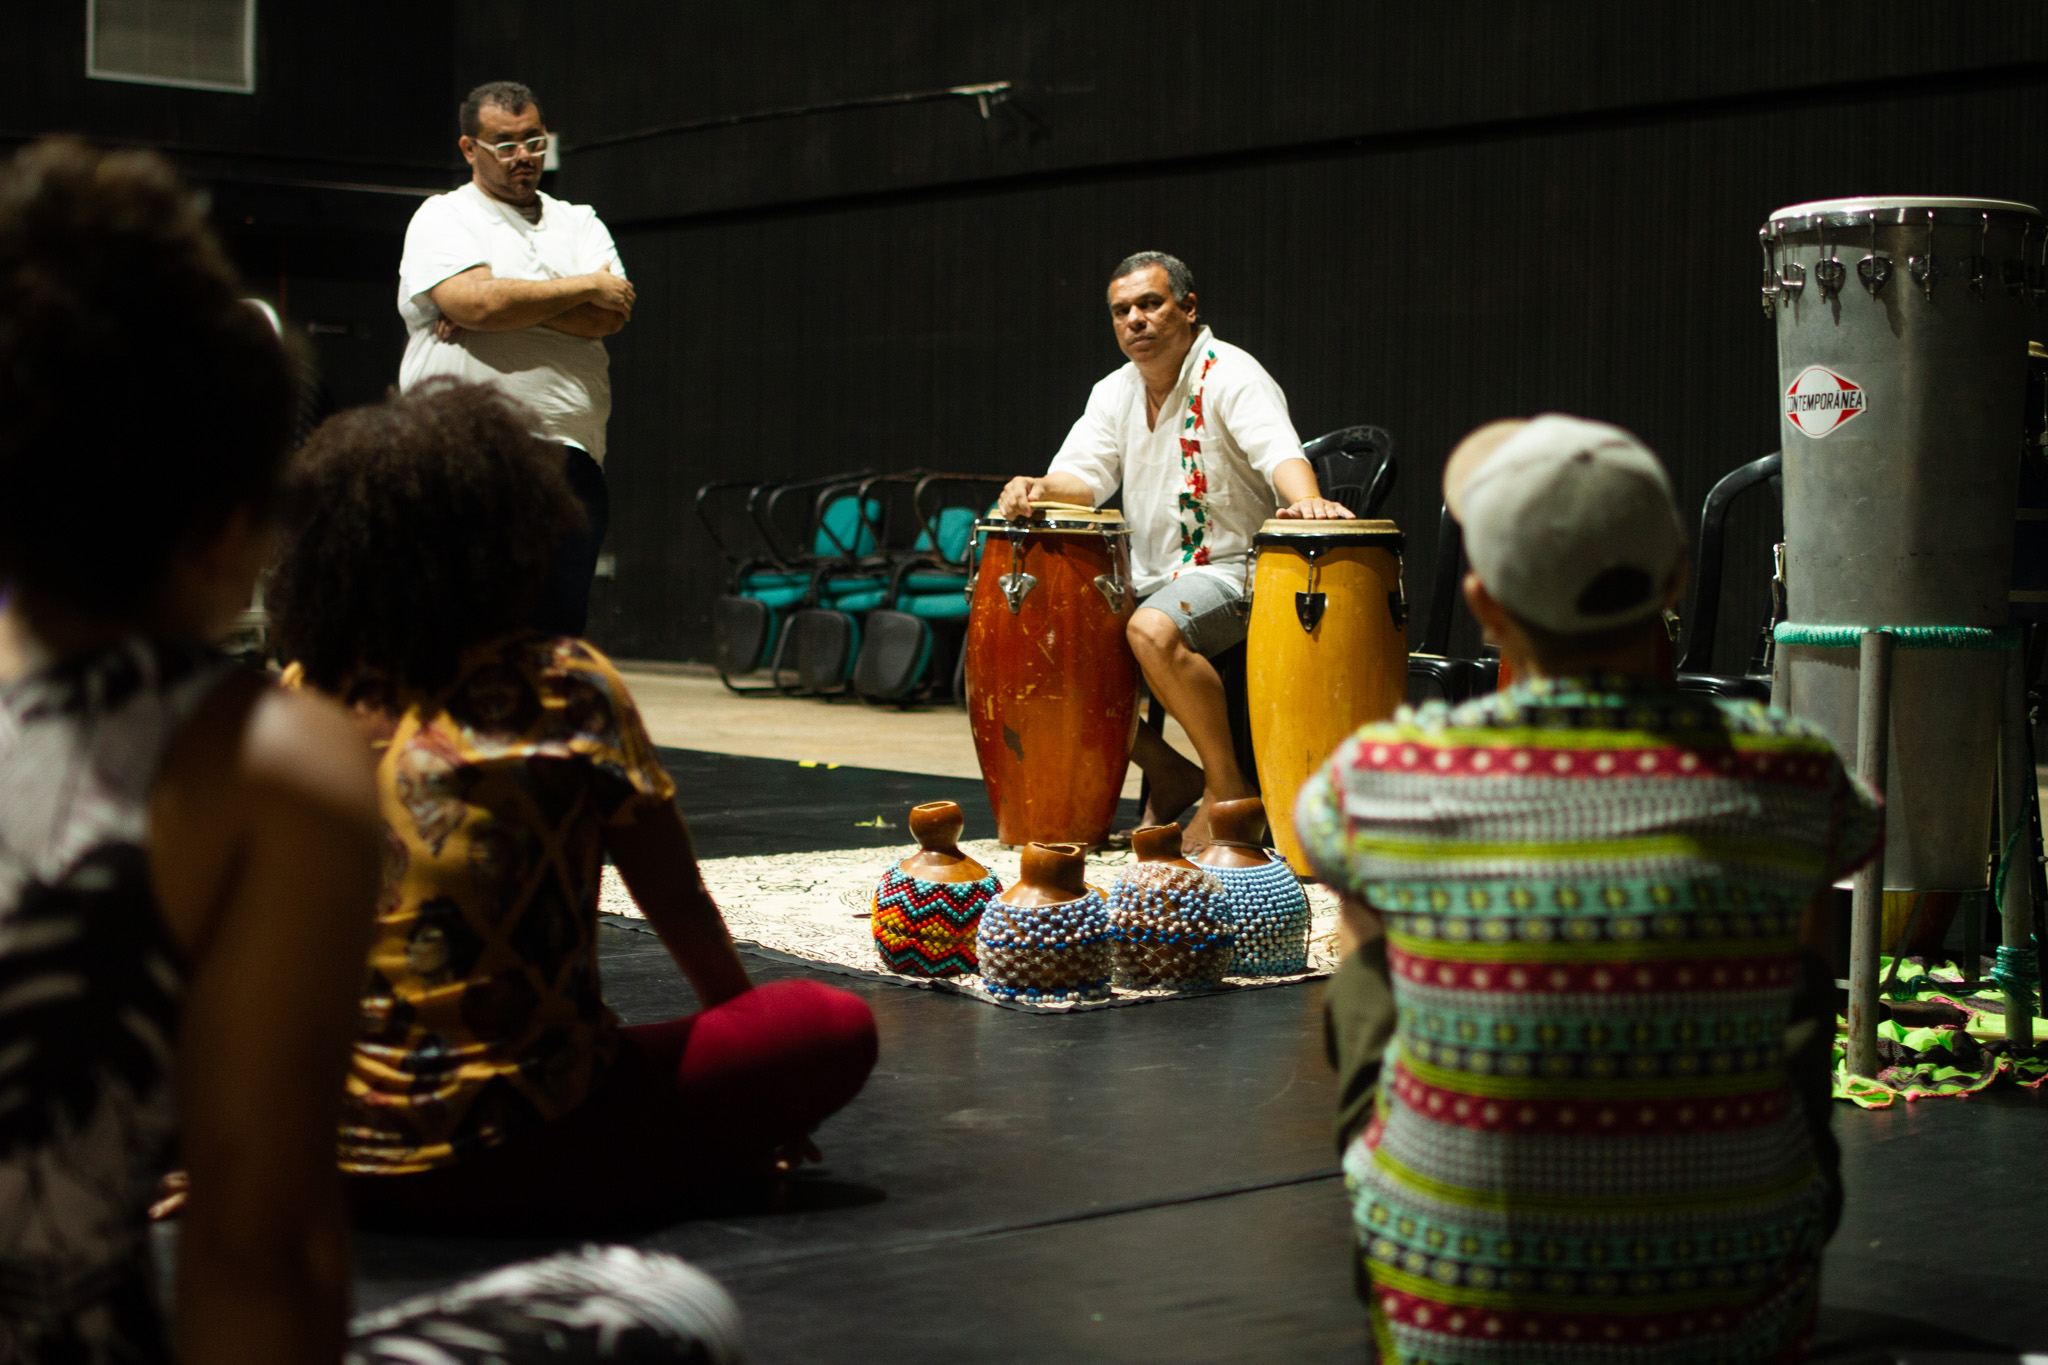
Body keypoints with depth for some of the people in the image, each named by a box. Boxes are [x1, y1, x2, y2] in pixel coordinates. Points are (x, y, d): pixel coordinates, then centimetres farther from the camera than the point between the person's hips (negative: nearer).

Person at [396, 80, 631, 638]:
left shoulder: (579, 222, 19)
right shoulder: (443, 217, 7)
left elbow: (609, 317, 1)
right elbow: (474, 299, -13)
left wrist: (502, 301, -8)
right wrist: (586, 288, -3)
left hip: (570, 456, 4)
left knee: (561, 628, 3)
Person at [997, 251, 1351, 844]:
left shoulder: (1229, 375, -13)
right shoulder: (1114, 393, 10)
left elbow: (1279, 449, -29)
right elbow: (1084, 471, 2)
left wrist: (1305, 500, -52)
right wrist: (1040, 488, -23)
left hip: (1233, 569, -8)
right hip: (1149, 578, 8)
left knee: (1153, 630, -36)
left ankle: (1228, 790, -19)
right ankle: (1168, 774, 6)